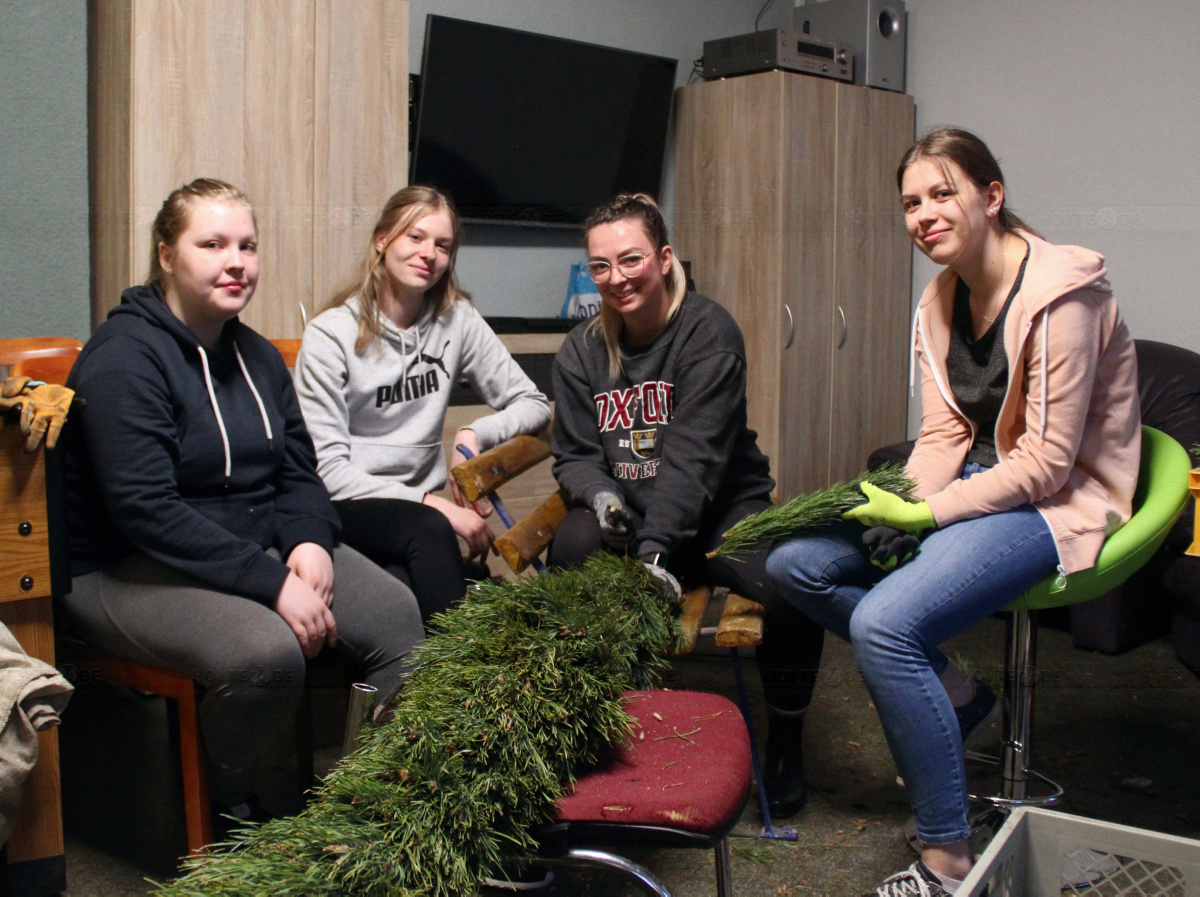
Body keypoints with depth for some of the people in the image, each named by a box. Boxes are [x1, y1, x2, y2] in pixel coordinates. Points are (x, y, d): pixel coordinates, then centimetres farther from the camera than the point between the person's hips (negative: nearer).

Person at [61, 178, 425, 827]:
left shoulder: (256, 356, 13)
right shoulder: (123, 356, -13)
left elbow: (300, 472, 15)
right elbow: (146, 511, -22)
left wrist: (310, 541, -8)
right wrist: (272, 584, -26)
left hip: (262, 547, 7)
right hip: (129, 571, -7)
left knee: (397, 612, -16)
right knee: (267, 652, -34)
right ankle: (228, 813, -5)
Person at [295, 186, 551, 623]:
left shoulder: (457, 320, 4)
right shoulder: (330, 336, -6)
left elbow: (534, 405, 7)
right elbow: (328, 470, -11)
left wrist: (475, 434, -14)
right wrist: (432, 503, -21)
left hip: (419, 504, 2)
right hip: (345, 509, -2)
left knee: (405, 584, -33)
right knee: (429, 528, -34)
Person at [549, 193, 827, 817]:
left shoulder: (708, 331, -9)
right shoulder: (581, 351, 7)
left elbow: (695, 454, -19)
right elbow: (573, 455, 7)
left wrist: (656, 545, -31)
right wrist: (600, 495, -18)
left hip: (720, 509, -2)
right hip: (624, 513, 3)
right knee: (571, 550, -31)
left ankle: (784, 741, -2)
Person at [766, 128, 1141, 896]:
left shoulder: (1058, 294, -19)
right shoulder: (943, 298, 6)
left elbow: (1046, 462, -21)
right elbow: (944, 432, 4)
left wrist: (925, 515, -23)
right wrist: (898, 504, -15)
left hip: (1059, 502, -9)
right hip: (978, 478, 9)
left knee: (885, 622, -29)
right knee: (795, 560, -4)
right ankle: (953, 690, 8)